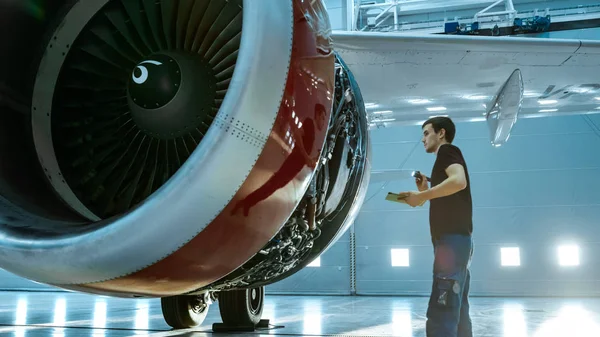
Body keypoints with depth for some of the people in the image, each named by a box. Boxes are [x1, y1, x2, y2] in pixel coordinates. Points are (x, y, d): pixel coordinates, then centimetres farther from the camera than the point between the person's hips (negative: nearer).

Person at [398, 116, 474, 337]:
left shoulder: (447, 151, -2)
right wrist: (425, 191, 14)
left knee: (440, 315, -16)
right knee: (457, 311, 12)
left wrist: (422, 196, -19)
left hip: (452, 239, -10)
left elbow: (459, 181, -24)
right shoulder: (449, 157, 26)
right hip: (458, 239, 10)